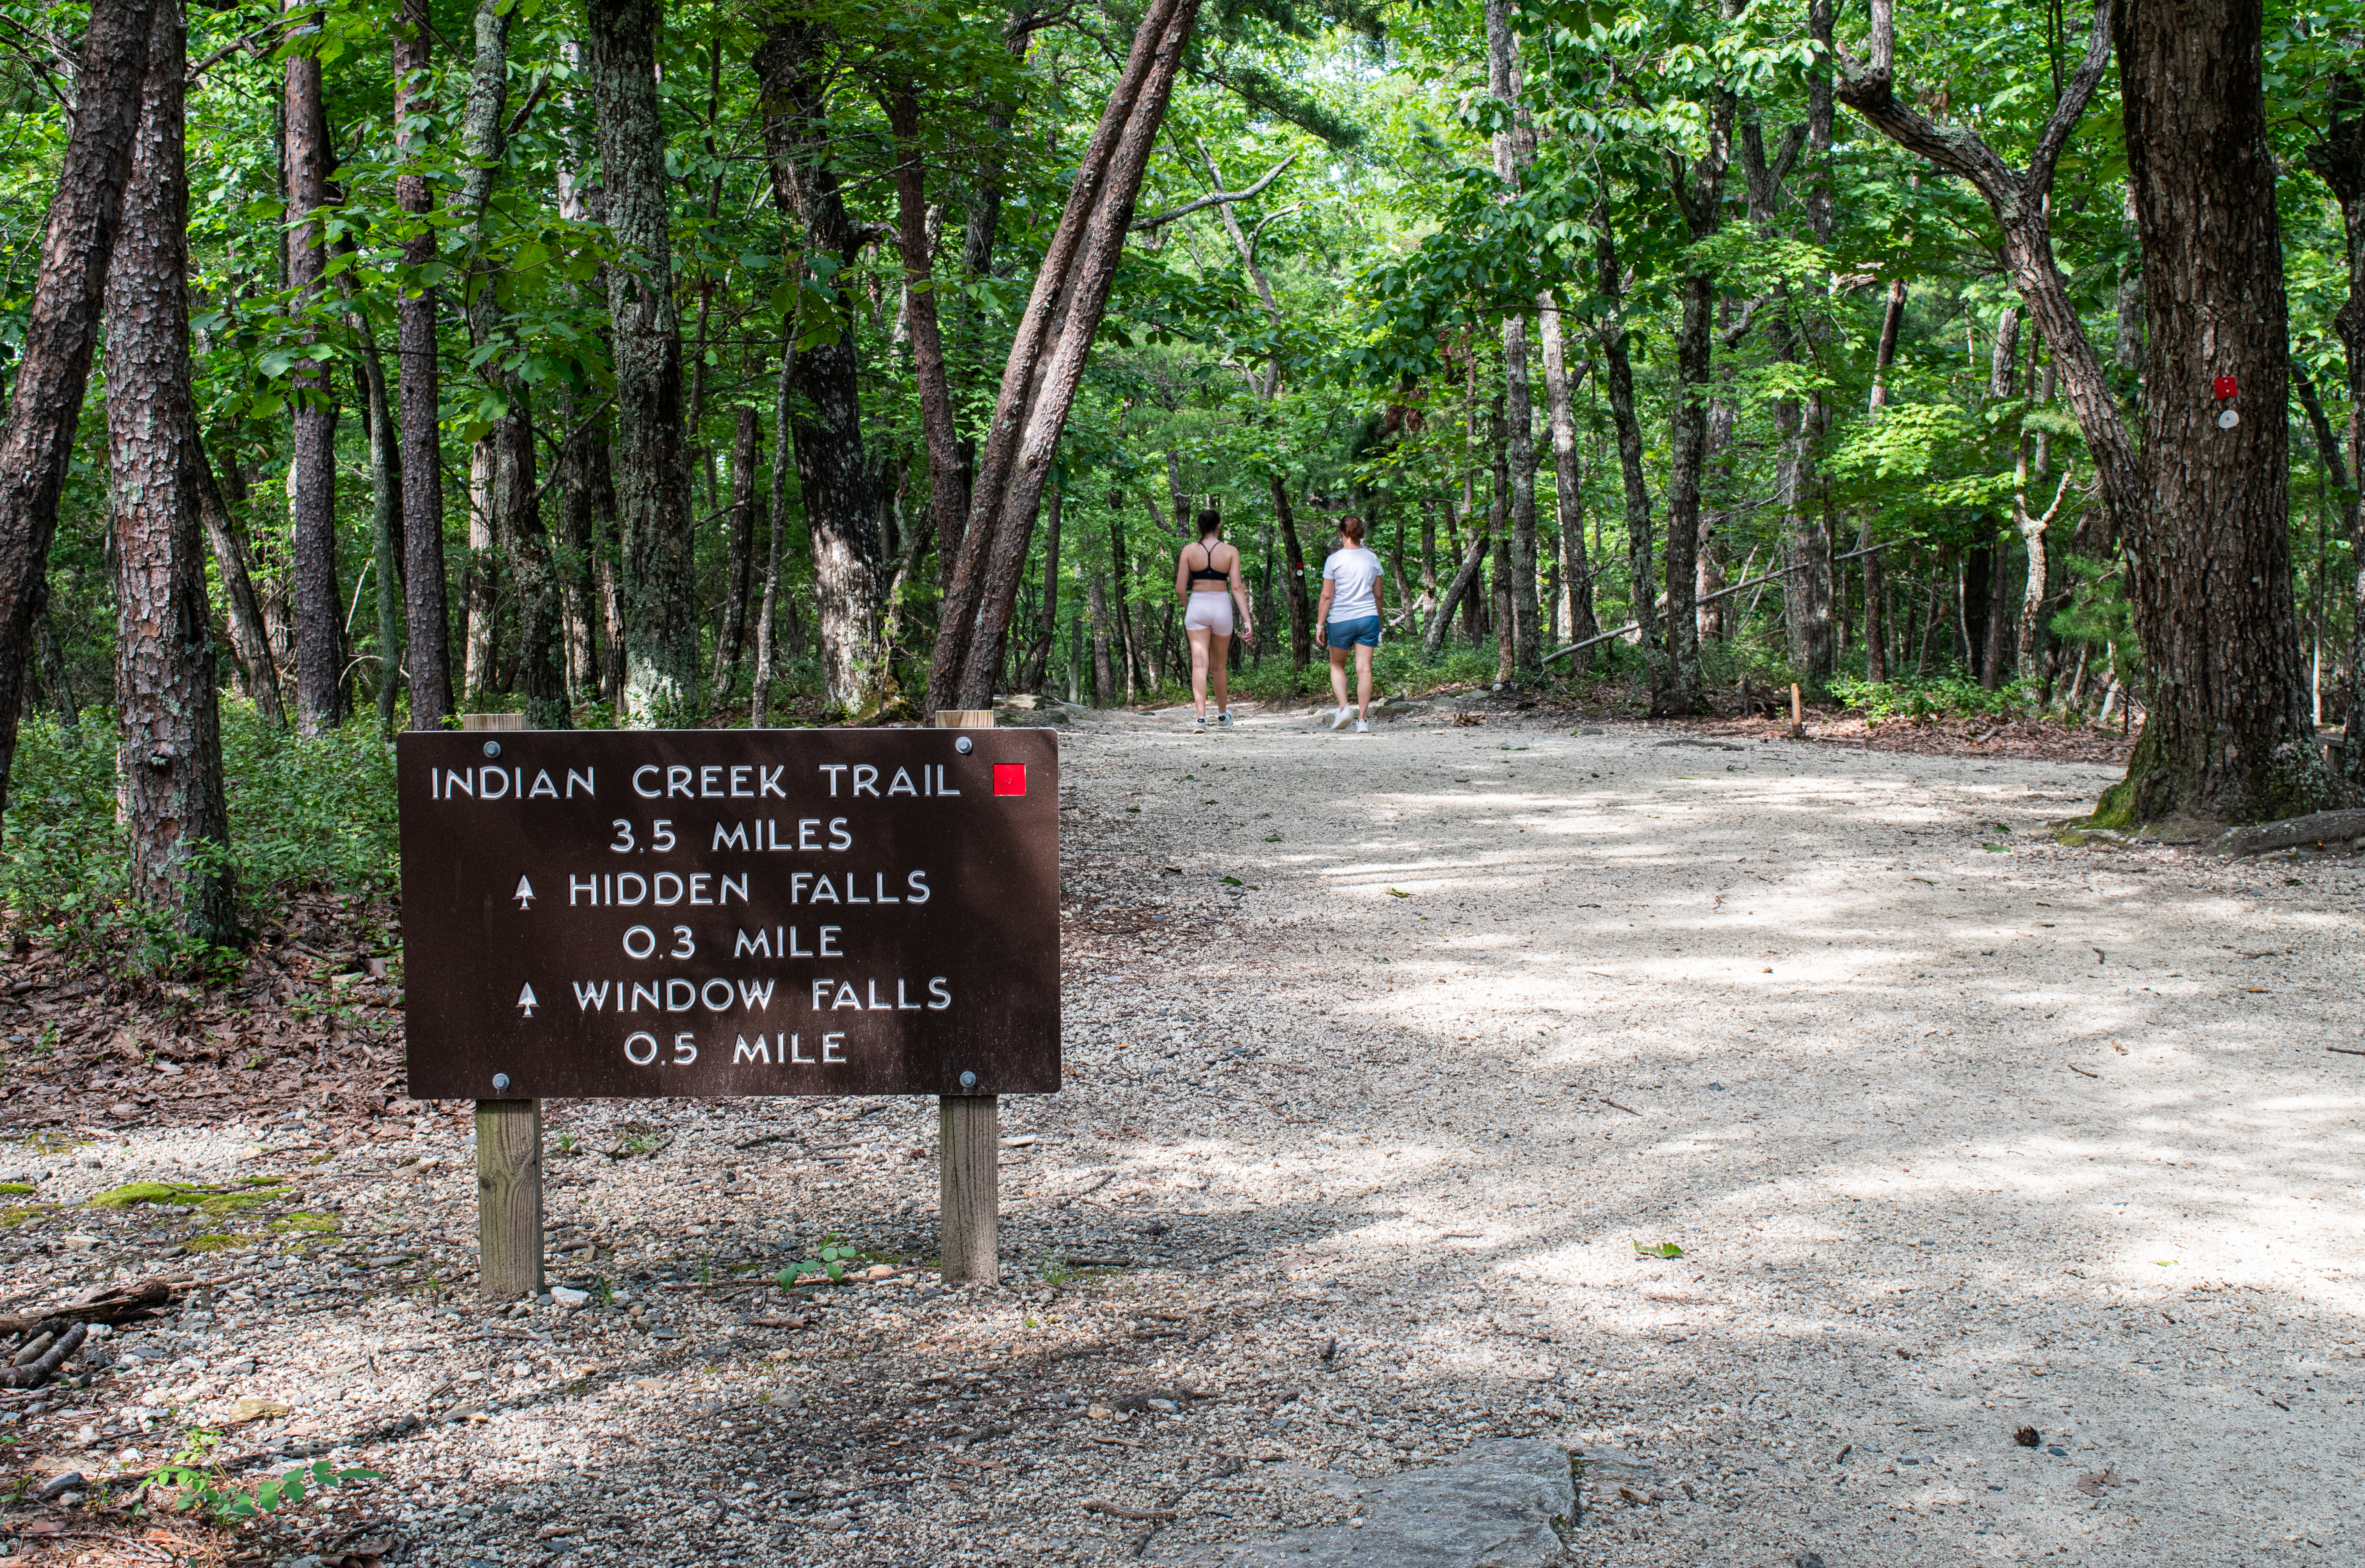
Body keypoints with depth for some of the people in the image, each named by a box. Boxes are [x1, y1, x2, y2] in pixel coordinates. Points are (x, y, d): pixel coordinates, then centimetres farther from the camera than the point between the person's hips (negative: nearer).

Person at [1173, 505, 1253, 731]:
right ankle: (1223, 717, 33)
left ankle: (1200, 717, -23)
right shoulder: (1230, 552, -2)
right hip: (1222, 607, 1)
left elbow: (1180, 589, -2)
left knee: (1200, 664, -7)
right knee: (1220, 666, 16)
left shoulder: (1189, 551, -2)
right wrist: (1247, 621, -9)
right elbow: (1237, 588, -8)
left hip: (1197, 605, -1)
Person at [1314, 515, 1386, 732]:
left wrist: (1320, 626, 1)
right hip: (1368, 617, 2)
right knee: (1364, 668, 0)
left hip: (1340, 619, -2)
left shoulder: (1334, 560, -5)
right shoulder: (1372, 559, 5)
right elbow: (1378, 595, 11)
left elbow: (1327, 596, -6)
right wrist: (1379, 624, 21)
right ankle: (1363, 720, -3)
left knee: (1337, 665, 17)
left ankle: (1343, 707, -2)